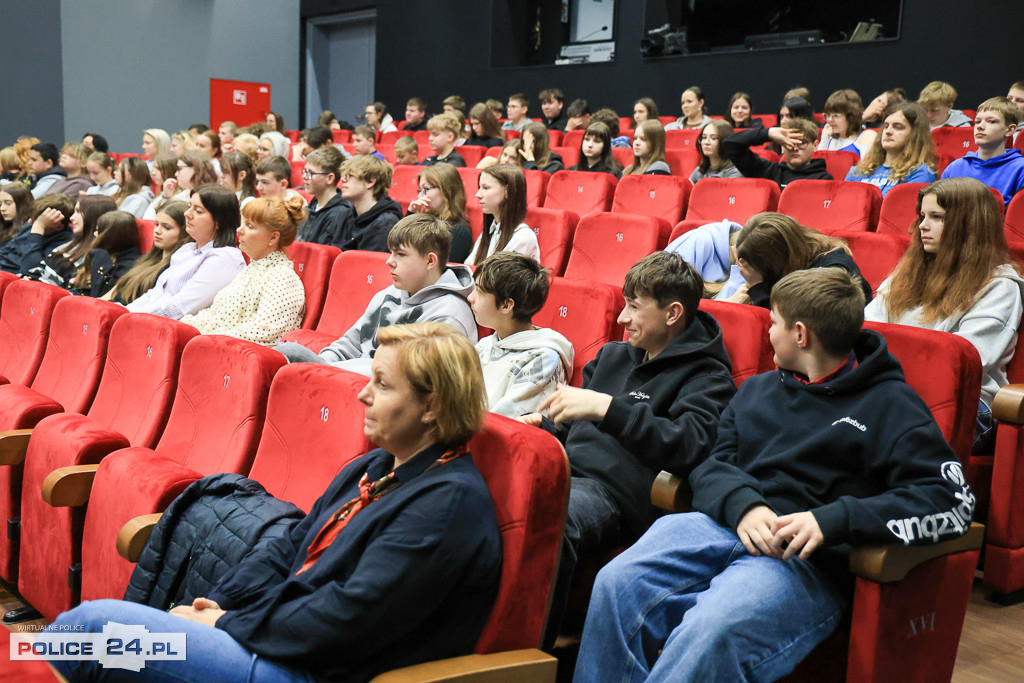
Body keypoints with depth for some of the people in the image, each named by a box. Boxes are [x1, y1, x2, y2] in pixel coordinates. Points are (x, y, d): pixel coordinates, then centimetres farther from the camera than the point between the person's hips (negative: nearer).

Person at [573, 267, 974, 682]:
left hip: (808, 559, -5)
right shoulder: (757, 390, 26)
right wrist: (743, 506, -8)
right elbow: (712, 464, 18)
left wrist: (832, 520, -17)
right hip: (724, 524, 5)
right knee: (616, 585, -25)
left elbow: (952, 500, -4)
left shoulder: (890, 405, 8)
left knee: (713, 631, -36)